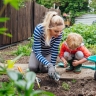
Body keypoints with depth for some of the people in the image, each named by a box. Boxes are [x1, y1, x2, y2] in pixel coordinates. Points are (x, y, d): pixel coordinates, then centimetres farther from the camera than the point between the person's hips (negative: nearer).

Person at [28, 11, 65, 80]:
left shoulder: (59, 32, -31)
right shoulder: (39, 29, -38)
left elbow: (55, 51, -26)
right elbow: (37, 52, -39)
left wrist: (52, 66, -29)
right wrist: (49, 65, -51)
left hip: (48, 53, 1)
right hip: (37, 52, -1)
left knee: (44, 68, -21)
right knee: (33, 68, -22)